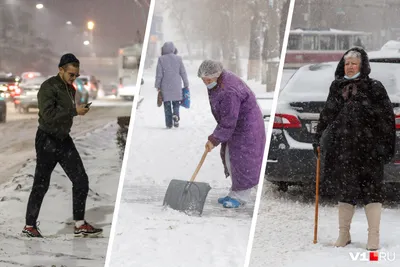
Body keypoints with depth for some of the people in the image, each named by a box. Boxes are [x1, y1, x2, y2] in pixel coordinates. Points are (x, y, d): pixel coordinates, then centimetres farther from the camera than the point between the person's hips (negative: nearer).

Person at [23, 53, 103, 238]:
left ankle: (80, 224, 5)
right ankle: (29, 226, 15)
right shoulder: (48, 87, -16)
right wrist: (75, 111, -27)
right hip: (47, 140, -7)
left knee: (81, 180, 0)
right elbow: (48, 115, -28)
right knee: (41, 185, 2)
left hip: (64, 139, 8)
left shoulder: (70, 89, 10)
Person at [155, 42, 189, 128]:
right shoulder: (178, 58, 0)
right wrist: (186, 84, 12)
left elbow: (159, 74, -5)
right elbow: (183, 73, 3)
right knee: (176, 103, 12)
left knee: (167, 105, 6)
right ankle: (176, 114, -16)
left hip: (165, 86, -1)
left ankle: (169, 124, 2)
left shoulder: (161, 59, -5)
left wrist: (158, 86, 2)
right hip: (176, 86, 1)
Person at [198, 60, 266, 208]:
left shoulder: (228, 92, -34)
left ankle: (241, 197, 3)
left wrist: (214, 140, -22)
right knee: (228, 157, 11)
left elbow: (228, 122, -29)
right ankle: (235, 193, 20)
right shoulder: (215, 82, -3)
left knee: (242, 159, -6)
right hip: (234, 122, 10)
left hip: (246, 125, -10)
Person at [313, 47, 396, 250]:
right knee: (346, 190, 10)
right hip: (344, 149, 4)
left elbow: (387, 118, -4)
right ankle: (344, 234, 18)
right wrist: (319, 139, 15)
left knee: (371, 190, -1)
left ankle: (374, 236, 3)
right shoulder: (337, 87, 11)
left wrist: (386, 146, -8)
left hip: (369, 150, -4)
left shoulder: (374, 88, -2)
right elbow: (327, 116, 19)